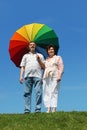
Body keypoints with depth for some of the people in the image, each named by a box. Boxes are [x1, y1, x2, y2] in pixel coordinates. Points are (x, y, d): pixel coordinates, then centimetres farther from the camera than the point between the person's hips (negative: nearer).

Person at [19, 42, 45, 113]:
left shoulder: (40, 55, 24)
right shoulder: (25, 56, 26)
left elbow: (44, 66, 16)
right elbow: (22, 67, 17)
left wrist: (39, 59, 2)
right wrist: (21, 76, 4)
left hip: (37, 76, -1)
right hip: (28, 76, 1)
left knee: (38, 92, -13)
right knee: (27, 93, -7)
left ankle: (38, 109, -15)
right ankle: (27, 110, -8)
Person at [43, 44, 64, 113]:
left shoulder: (58, 57, 13)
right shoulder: (46, 60, 27)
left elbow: (61, 68, 2)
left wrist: (59, 76, -12)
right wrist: (43, 78, 15)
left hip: (54, 77, -5)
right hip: (46, 78, 5)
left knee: (54, 92, -16)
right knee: (46, 93, -6)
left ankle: (54, 109, -21)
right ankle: (48, 109, -10)